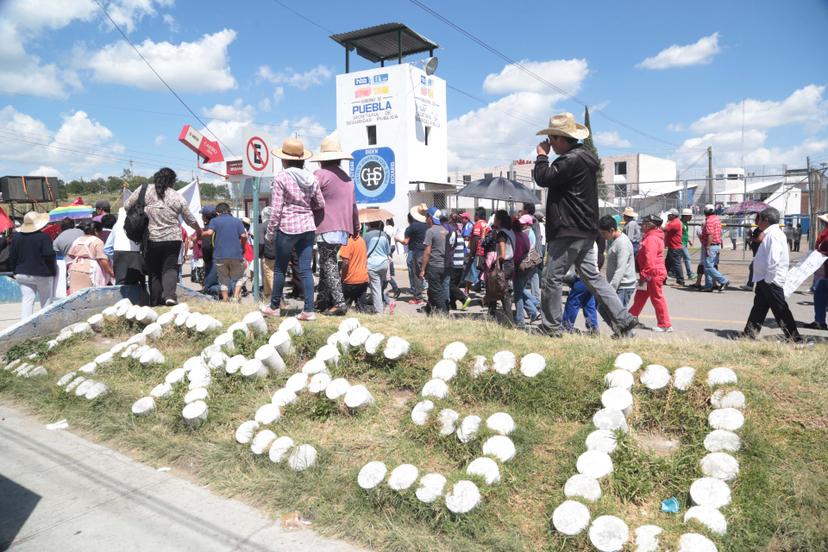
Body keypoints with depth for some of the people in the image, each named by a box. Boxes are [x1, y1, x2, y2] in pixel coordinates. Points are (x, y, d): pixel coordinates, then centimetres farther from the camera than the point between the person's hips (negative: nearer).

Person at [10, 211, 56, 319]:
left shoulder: (16, 236, 4)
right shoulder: (43, 237, -14)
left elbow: (12, 256, 8)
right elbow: (49, 255, -19)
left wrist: (15, 271, 17)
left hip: (22, 274, 5)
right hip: (42, 274, -5)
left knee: (27, 300, 4)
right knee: (46, 301, 8)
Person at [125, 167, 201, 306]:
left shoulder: (144, 190, -4)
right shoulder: (177, 197, 0)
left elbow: (127, 206, 0)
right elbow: (190, 220, 8)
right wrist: (199, 230, 26)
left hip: (151, 238, 1)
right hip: (173, 239, 0)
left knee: (153, 270, 11)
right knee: (170, 268, 6)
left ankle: (156, 300, 13)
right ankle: (169, 295, -13)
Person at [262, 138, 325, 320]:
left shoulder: (281, 178, -8)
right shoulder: (311, 178, 6)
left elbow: (276, 208, -9)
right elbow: (320, 205, 11)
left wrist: (270, 231, -2)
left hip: (287, 228, -4)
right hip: (308, 228, 4)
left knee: (280, 269, 10)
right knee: (306, 269, 4)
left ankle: (274, 306, 22)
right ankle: (308, 310, 2)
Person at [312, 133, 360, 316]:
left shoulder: (320, 174, -6)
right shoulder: (347, 177, 17)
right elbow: (353, 205, 22)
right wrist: (356, 228, 31)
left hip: (326, 228, -7)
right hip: (343, 229, 7)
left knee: (328, 264, -5)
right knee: (326, 262, 16)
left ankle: (339, 303, -10)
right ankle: (323, 299, 19)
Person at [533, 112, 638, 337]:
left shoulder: (572, 159, -16)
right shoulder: (583, 157, 18)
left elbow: (543, 178, -17)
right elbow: (552, 179, 23)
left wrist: (542, 155, -2)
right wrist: (545, 158, 13)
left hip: (569, 231, -10)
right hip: (584, 230, 10)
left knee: (552, 278, -3)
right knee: (592, 276, 13)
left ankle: (551, 328, 4)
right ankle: (623, 319, 12)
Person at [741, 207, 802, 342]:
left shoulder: (773, 234, -17)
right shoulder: (770, 233, 14)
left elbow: (774, 260, -26)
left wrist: (767, 279, -19)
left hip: (771, 281, -10)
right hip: (764, 280, 10)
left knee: (780, 310, -2)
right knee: (758, 308, 14)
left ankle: (795, 339, 6)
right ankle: (749, 335, 21)